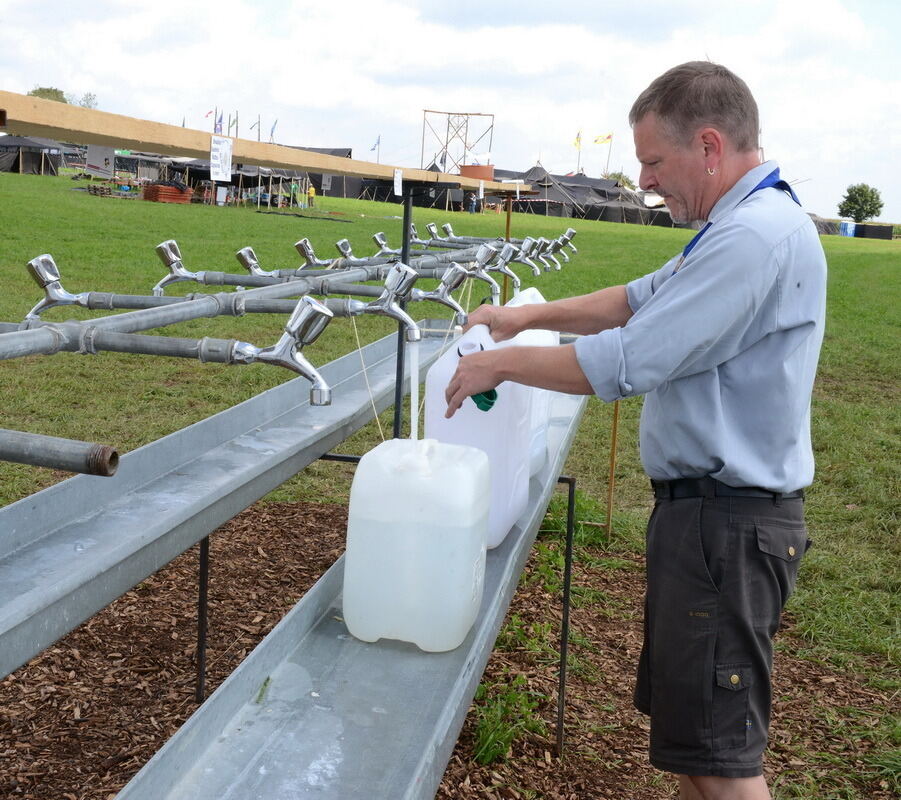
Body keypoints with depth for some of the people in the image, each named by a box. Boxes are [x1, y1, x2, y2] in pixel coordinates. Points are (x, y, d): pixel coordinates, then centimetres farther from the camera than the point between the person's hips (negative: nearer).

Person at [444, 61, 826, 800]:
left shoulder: (756, 236, -23)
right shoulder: (747, 224, 12)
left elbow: (624, 364, -24)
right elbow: (642, 299, 19)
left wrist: (502, 364, -11)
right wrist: (533, 315, 10)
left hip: (725, 526, -10)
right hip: (706, 510, 10)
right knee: (685, 719, 21)